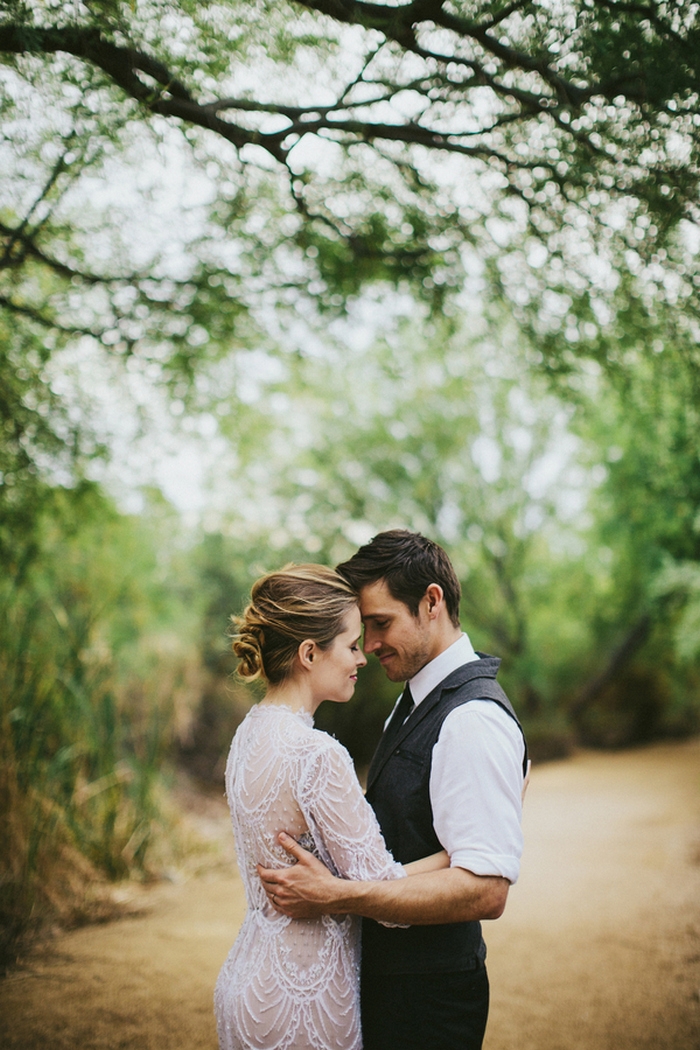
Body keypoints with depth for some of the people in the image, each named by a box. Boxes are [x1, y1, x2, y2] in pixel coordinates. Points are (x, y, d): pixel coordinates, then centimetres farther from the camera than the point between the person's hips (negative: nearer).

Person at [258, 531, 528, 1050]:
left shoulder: (474, 720, -23)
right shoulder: (417, 699, 8)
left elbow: (485, 890, -29)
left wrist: (336, 896, -28)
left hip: (428, 1003, -9)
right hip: (385, 977, 9)